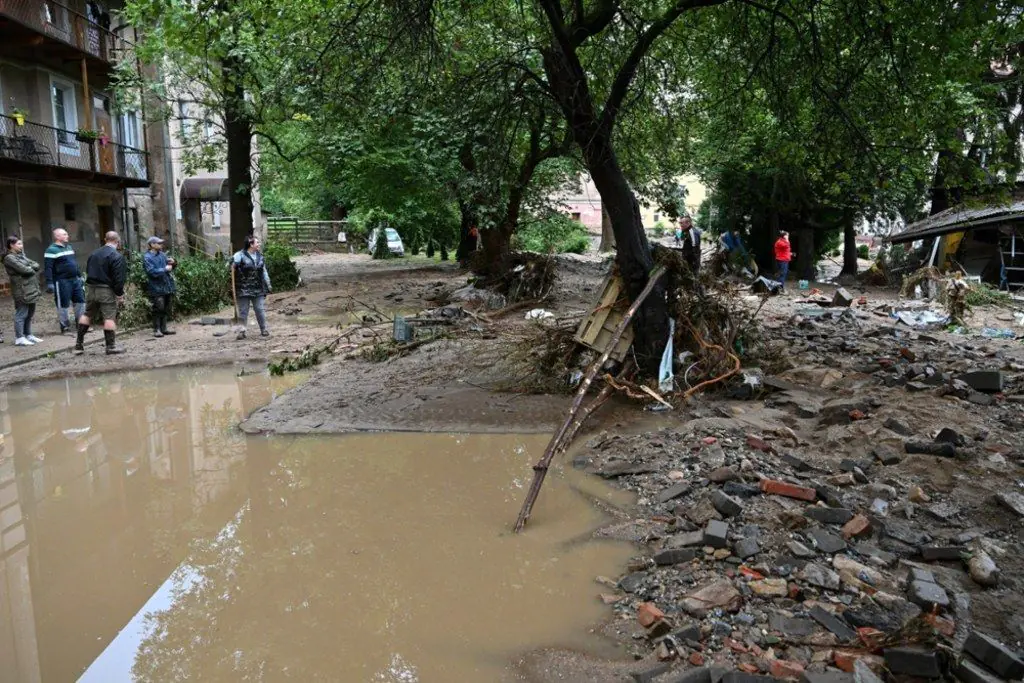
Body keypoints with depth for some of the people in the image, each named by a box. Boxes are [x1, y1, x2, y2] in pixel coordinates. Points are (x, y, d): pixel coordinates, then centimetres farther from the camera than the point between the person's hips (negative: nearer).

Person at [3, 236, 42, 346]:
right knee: (21, 314, -6)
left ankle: (28, 335, 23)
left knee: (29, 314, 14)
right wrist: (32, 269, 1)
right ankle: (19, 338, -2)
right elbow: (23, 269, -17)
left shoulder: (21, 255, 19)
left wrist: (29, 268, -8)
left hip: (31, 289, 9)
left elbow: (36, 265, 11)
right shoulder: (9, 258, -7)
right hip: (22, 290, -9)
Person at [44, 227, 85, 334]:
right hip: (62, 281, -8)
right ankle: (65, 327, 8)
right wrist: (49, 283, -20)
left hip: (75, 280, 8)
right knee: (63, 304, 0)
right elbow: (48, 268, -15)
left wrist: (80, 275, 23)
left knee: (80, 301, 10)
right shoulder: (51, 250, -10)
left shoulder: (69, 247, 16)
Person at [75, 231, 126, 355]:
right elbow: (118, 278, -15)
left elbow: (87, 272, 17)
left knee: (87, 315, 15)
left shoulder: (93, 254, 13)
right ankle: (111, 346, -2)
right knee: (109, 317, -3)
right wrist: (120, 294, -10)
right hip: (107, 290, -7)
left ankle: (79, 345, 18)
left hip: (91, 289, 7)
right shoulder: (117, 256, -10)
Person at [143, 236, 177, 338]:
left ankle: (163, 328, 19)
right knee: (158, 308, -7)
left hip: (167, 286, 7)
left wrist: (173, 262, -1)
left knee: (166, 308, 11)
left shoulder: (162, 254, 12)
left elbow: (170, 266, 20)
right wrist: (165, 269, -17)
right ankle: (156, 329, 1)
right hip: (157, 288, -7)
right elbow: (152, 272, -20)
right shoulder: (147, 258, -9)